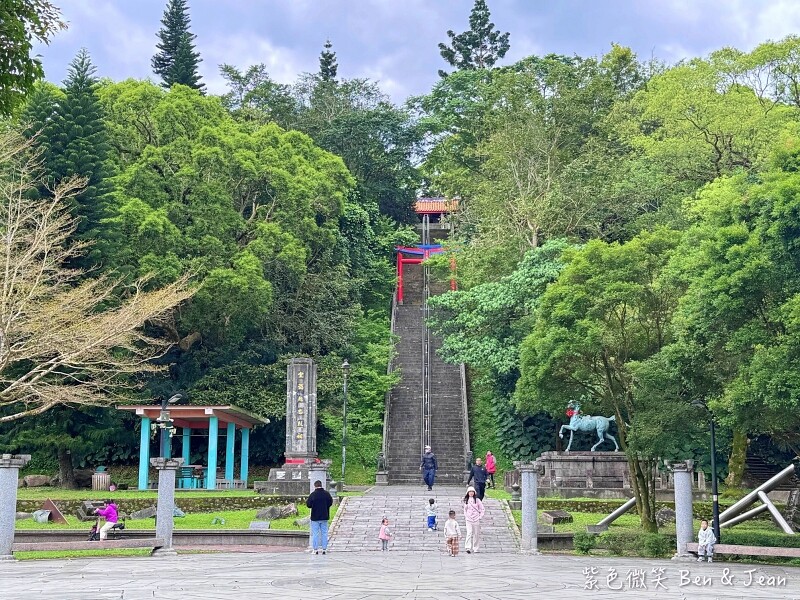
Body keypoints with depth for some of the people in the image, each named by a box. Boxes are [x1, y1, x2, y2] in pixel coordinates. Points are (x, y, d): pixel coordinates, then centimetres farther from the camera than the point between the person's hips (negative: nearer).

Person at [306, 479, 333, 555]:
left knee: (315, 533, 4)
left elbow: (308, 505, -11)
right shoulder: (327, 494, -3)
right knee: (324, 533, 9)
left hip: (315, 517, -3)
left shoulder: (312, 494, -13)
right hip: (324, 517, 3)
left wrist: (306, 501, 10)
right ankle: (324, 549, 9)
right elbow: (330, 503, 7)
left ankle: (315, 549, 3)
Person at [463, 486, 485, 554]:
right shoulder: (466, 500, 6)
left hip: (476, 519, 0)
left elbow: (482, 509, 5)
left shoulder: (477, 500, 0)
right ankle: (468, 548, -19)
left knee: (476, 534, 4)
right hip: (468, 520, 0)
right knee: (469, 533, -13)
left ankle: (475, 548, 14)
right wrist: (465, 516, 9)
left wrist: (480, 516, -2)